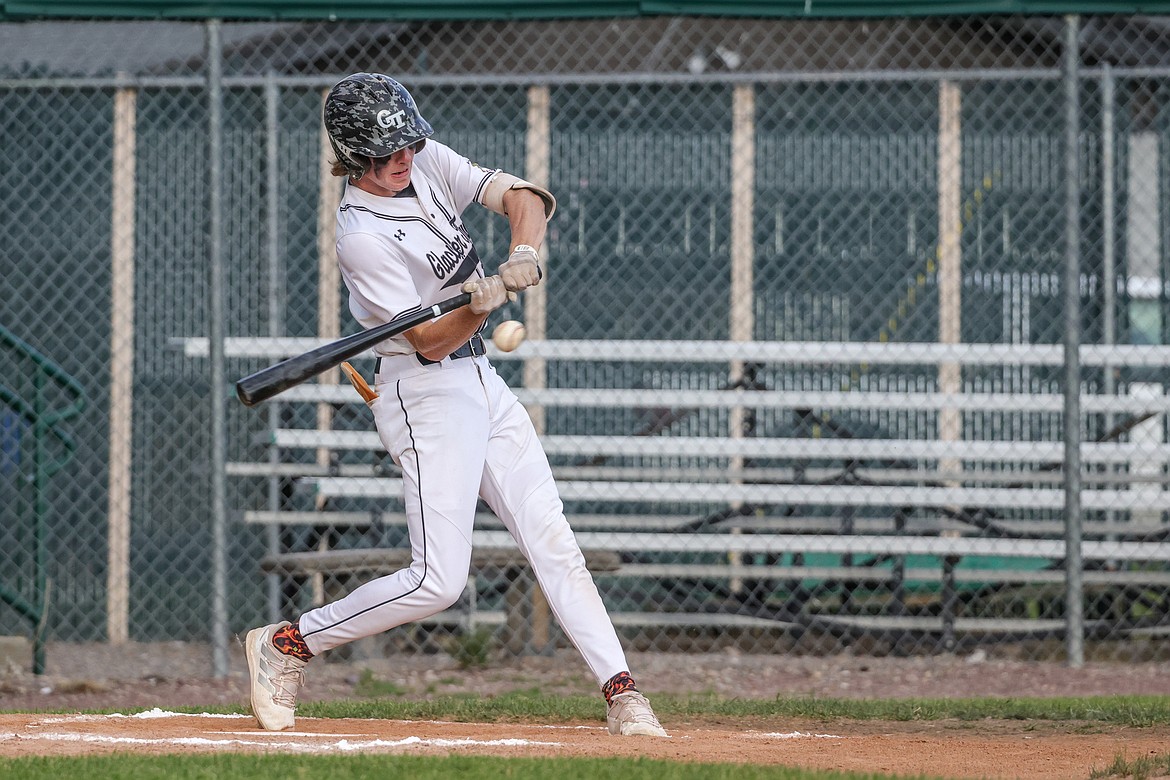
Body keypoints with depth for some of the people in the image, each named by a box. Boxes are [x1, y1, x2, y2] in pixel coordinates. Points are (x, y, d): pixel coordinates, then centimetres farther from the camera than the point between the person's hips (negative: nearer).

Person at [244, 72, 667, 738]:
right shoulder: (363, 236, -21)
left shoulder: (429, 162, 1)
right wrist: (480, 306, -39)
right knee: (438, 581, -12)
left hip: (479, 380, 8)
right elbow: (430, 343, -21)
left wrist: (523, 256, -21)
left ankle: (621, 691, 1)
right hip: (427, 393, -8)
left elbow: (524, 197, -2)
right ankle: (286, 645, 1)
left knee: (552, 540, 3)